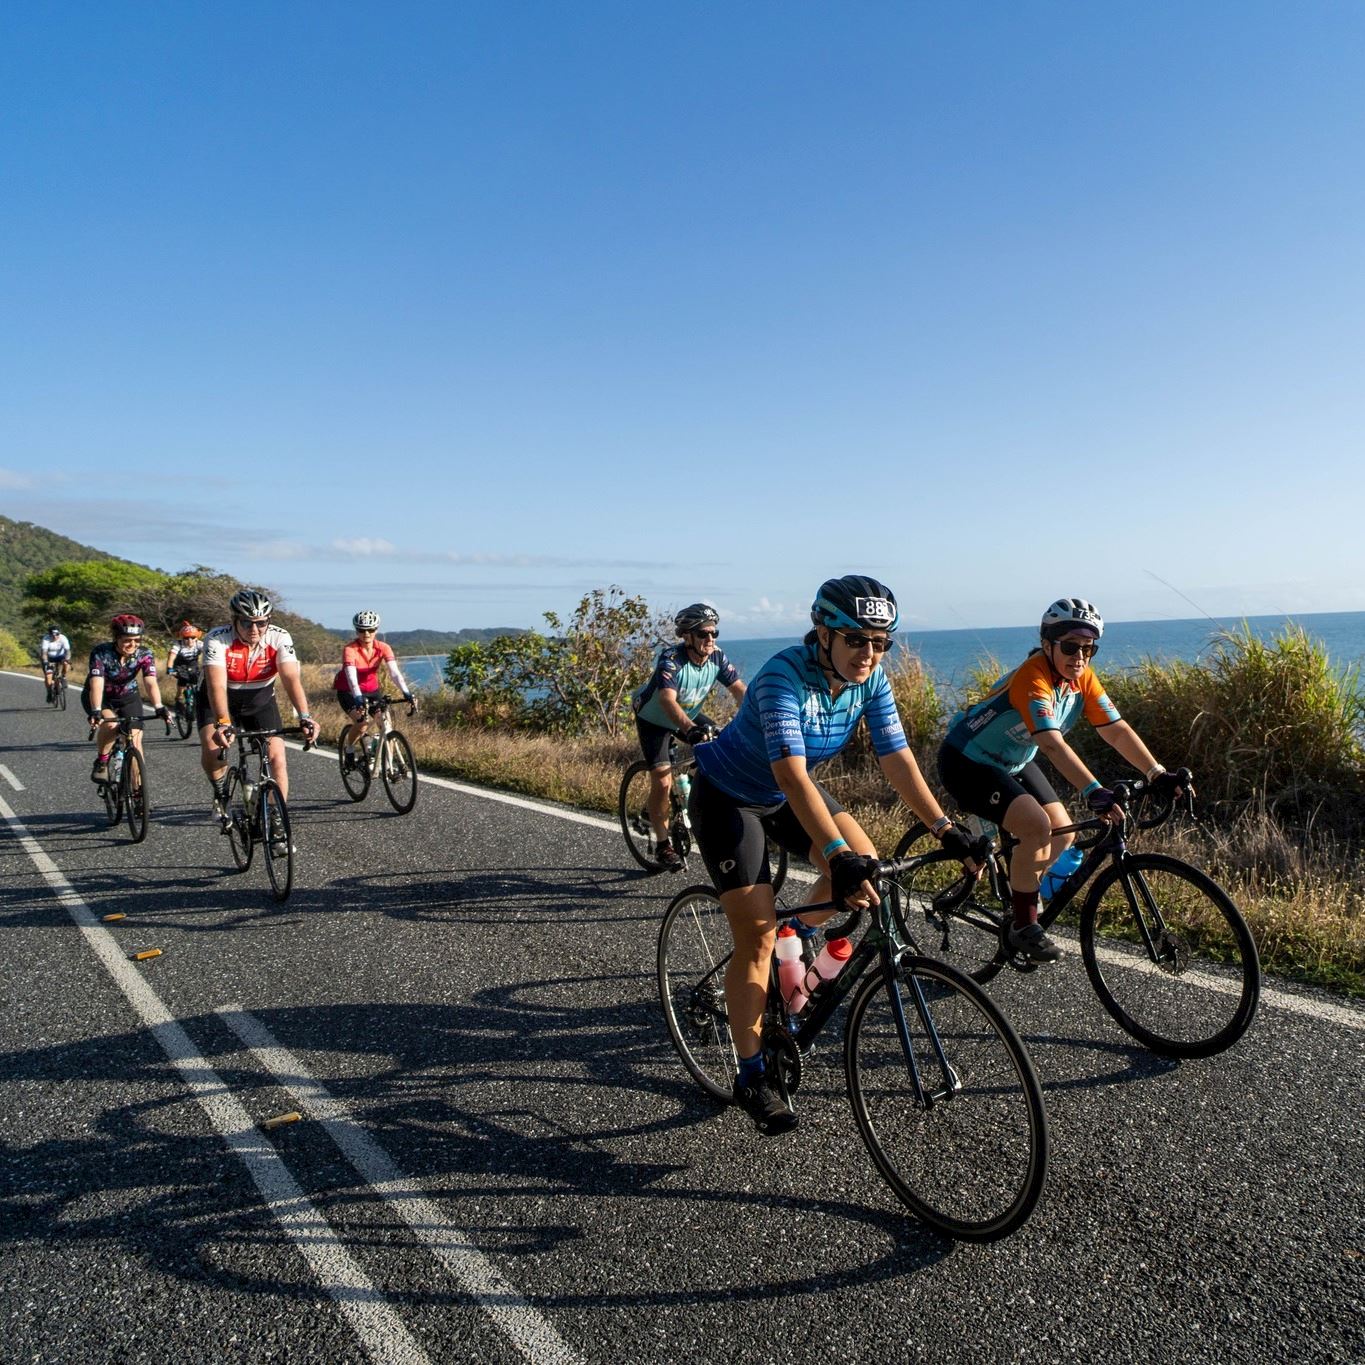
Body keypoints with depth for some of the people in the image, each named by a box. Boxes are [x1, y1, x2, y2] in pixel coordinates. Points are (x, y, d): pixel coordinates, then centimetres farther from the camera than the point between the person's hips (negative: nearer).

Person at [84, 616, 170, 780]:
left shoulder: (144, 654, -21)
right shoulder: (101, 653, -28)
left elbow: (151, 682, -33)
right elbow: (96, 684, -39)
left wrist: (159, 707, -49)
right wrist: (96, 712, -53)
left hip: (128, 697, 2)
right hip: (101, 697, -2)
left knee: (135, 741, -11)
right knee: (111, 725, -32)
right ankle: (101, 762, -7)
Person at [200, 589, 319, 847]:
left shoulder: (280, 638, -23)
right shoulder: (217, 639, -28)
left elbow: (291, 678, -34)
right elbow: (217, 685, -39)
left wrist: (305, 717, -49)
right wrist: (223, 723, -54)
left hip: (260, 699, 1)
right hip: (219, 700, -1)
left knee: (276, 755, -13)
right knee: (211, 745, -27)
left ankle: (276, 822, -1)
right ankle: (221, 792, 5)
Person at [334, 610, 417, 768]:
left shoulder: (383, 648, -15)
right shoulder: (350, 650, -25)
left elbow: (395, 672, -26)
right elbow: (351, 677, -37)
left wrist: (407, 693, -41)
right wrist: (358, 699, -53)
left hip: (371, 690, 4)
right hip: (348, 692, -4)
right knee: (362, 721, -26)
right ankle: (349, 750, 2)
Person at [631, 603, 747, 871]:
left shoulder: (717, 657, -18)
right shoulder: (671, 660, -33)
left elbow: (739, 689, -23)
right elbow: (667, 700, -48)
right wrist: (689, 728, -64)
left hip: (690, 715, 5)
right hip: (654, 721, -5)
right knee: (662, 781, -14)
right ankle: (662, 844, 3)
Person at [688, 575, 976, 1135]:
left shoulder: (870, 681, -15)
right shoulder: (784, 676, -34)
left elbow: (898, 760, -17)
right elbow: (791, 775, -45)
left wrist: (946, 830, -27)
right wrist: (837, 854, -54)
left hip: (785, 794, 6)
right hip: (726, 797, -6)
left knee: (864, 862, -14)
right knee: (756, 937, -9)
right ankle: (751, 1077, 6)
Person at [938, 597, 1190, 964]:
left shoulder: (1082, 679, -5)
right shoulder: (1033, 678, -30)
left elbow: (1117, 729, -9)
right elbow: (1052, 744, -41)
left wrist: (1158, 775, -19)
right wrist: (1095, 792, -49)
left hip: (1011, 762, 9)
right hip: (966, 762, -9)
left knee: (1063, 833, 3)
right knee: (1037, 826, -23)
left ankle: (1017, 894, 25)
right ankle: (1024, 925, -7)